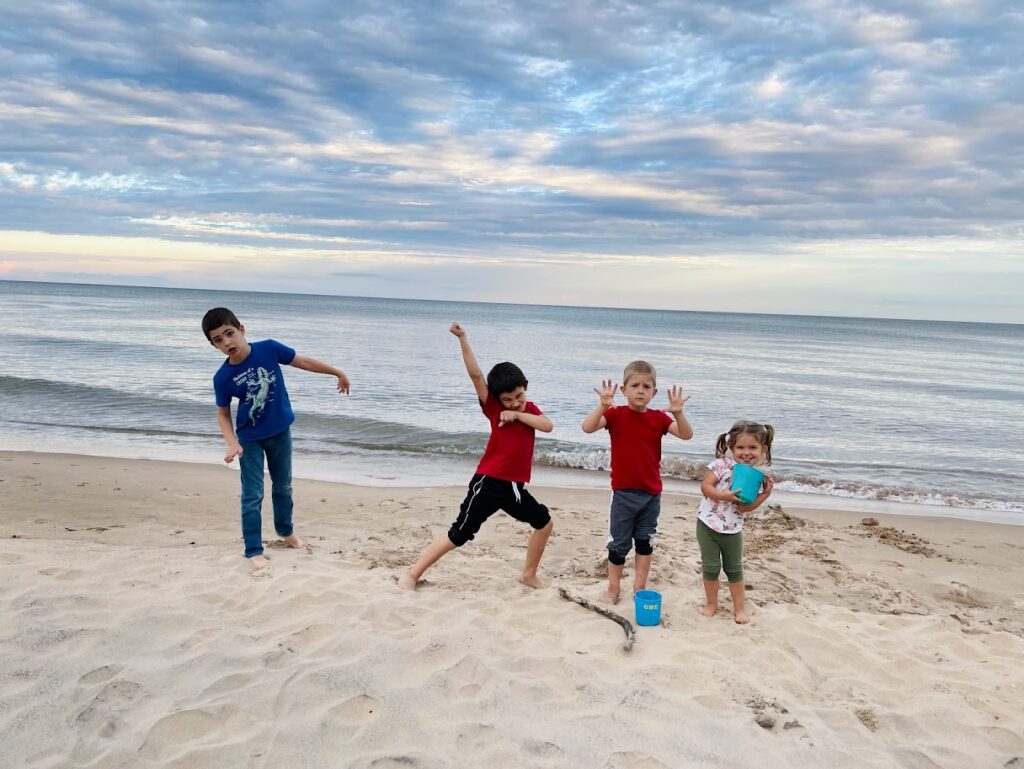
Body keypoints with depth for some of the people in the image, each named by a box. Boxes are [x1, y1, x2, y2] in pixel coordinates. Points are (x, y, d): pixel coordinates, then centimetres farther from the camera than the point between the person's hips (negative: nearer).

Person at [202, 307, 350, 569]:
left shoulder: (268, 349, -19)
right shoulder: (223, 377, -19)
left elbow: (302, 362, -5)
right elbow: (223, 413, -6)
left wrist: (337, 372, 4)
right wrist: (233, 444, -20)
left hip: (280, 431, 2)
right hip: (250, 439, -2)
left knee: (283, 486, 20)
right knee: (253, 495, -2)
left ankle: (285, 530, 43)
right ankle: (254, 550, 9)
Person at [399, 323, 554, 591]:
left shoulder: (529, 409, 11)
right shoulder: (493, 408, -4)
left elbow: (547, 426, -8)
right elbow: (475, 374, -16)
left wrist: (518, 414, -13)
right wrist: (463, 339, -24)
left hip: (514, 486, 6)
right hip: (488, 483, -6)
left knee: (544, 522, 12)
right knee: (459, 534, -5)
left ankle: (529, 575, 29)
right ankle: (412, 574, 4)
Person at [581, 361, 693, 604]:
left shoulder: (659, 418, 0)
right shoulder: (615, 414, -8)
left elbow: (686, 435, -10)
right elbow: (588, 427, -23)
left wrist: (678, 412, -27)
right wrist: (603, 405, -37)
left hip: (652, 493, 3)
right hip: (623, 492, -3)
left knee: (645, 541, 15)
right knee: (618, 543, 7)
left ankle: (640, 586, 28)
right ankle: (613, 588, 21)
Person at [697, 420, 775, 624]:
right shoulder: (722, 464, -14)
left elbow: (744, 508, -10)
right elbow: (705, 486, -18)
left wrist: (764, 494, -20)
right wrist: (723, 496, -33)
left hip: (732, 528, 2)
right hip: (708, 523, -2)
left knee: (734, 568, 15)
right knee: (711, 566, 7)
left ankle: (740, 607, 27)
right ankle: (711, 604, 25)